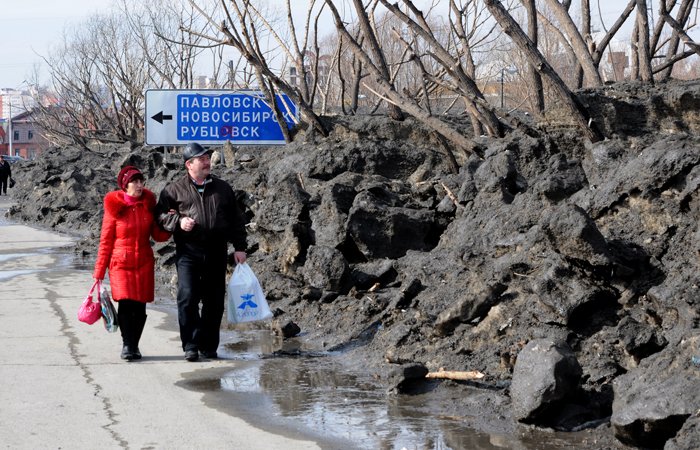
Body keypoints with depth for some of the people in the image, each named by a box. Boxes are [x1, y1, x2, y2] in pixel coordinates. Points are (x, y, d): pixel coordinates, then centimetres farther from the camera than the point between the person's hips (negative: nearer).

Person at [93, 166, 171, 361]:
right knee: (125, 303, -16)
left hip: (144, 263, 3)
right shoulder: (114, 207, -3)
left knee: (140, 307, 1)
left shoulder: (148, 204, 6)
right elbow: (106, 241, 1)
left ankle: (134, 345, 15)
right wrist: (99, 271, 0)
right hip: (121, 263, -3)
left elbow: (158, 235, 10)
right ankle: (127, 345, -7)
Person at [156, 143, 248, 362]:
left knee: (214, 301, 5)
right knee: (187, 298, -11)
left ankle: (209, 346, 15)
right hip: (188, 252, -3)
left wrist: (239, 247, 10)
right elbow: (161, 215, 6)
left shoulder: (223, 188, 15)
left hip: (216, 252, 3)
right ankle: (191, 345, -4)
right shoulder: (174, 189, 7)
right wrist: (178, 221, -13)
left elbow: (236, 220, 17)